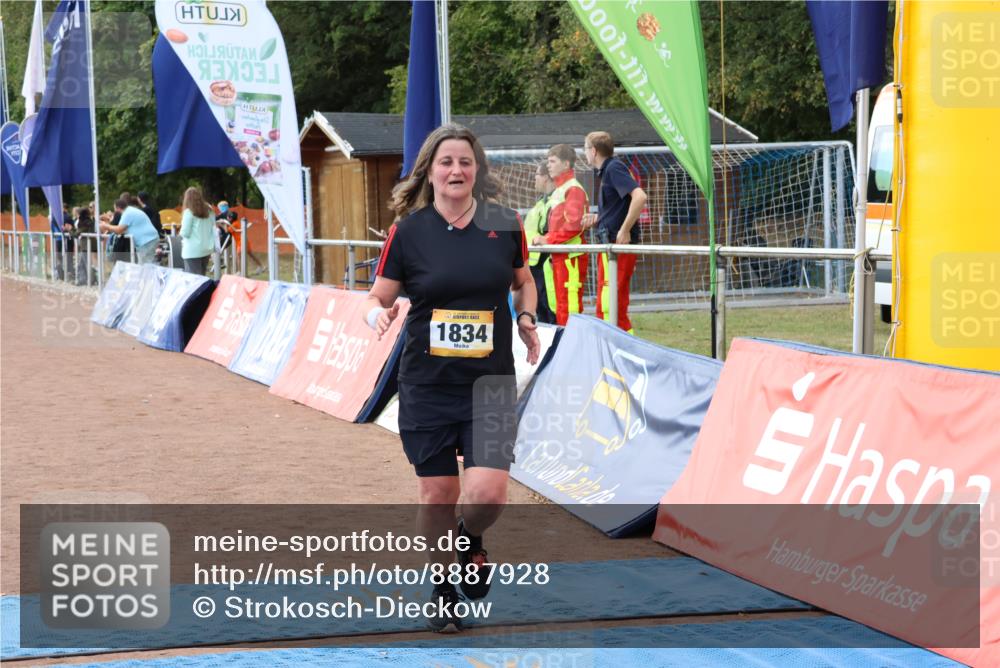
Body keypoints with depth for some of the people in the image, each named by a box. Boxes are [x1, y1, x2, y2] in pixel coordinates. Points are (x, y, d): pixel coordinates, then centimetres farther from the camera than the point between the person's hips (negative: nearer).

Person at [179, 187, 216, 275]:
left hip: (192, 251, -6)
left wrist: (181, 232, 10)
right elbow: (214, 229, 11)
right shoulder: (209, 211, 7)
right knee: (201, 276, 14)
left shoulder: (189, 212, -9)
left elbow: (185, 233, -9)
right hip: (206, 249, 6)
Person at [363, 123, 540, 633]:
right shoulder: (408, 231, -4)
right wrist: (378, 314, -20)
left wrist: (525, 317, 0)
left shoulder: (505, 224, 1)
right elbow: (378, 296, 2)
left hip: (491, 384, 0)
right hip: (426, 385, 0)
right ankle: (443, 590, 29)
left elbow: (523, 281, 19)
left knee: (488, 493, -12)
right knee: (437, 495, 6)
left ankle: (470, 543, 24)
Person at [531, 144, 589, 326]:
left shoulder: (573, 189, -9)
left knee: (569, 307, -11)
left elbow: (574, 225, -18)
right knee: (560, 307, 11)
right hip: (558, 256, 10)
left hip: (571, 256, -10)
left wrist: (548, 239, -15)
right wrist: (543, 239, 6)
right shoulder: (558, 190, 19)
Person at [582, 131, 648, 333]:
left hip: (618, 245, -10)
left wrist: (625, 231, -23)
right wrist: (598, 218, 14)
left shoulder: (614, 168, -11)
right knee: (605, 307, 12)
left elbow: (639, 197, -24)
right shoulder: (607, 171, 18)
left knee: (610, 306, -11)